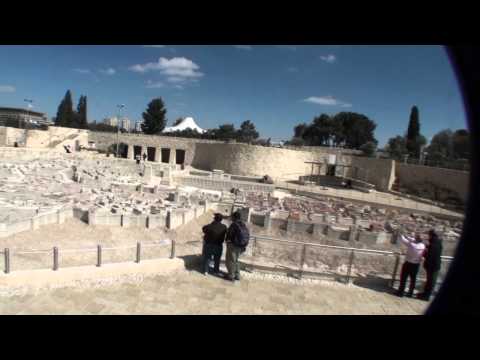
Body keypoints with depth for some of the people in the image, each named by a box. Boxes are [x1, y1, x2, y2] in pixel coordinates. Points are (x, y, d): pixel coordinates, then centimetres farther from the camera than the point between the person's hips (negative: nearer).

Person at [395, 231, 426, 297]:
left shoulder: (411, 244, -25)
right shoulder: (423, 246, -7)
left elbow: (403, 239, -13)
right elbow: (415, 241, 9)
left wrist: (401, 235, 7)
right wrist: (406, 236, 10)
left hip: (408, 263, -5)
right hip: (416, 265, 5)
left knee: (403, 278, 6)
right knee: (413, 279, 15)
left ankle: (400, 292, 11)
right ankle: (410, 293, 23)